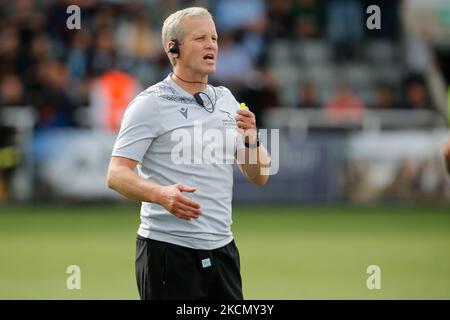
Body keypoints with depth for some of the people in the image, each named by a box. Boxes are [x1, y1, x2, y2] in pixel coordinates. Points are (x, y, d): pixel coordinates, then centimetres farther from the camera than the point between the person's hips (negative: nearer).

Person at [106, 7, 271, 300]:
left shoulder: (226, 100, 12)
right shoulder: (151, 104, -6)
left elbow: (259, 177, 11)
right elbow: (116, 175, -14)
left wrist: (251, 139, -10)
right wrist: (163, 194, -32)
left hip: (222, 247, 6)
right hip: (169, 250, -6)